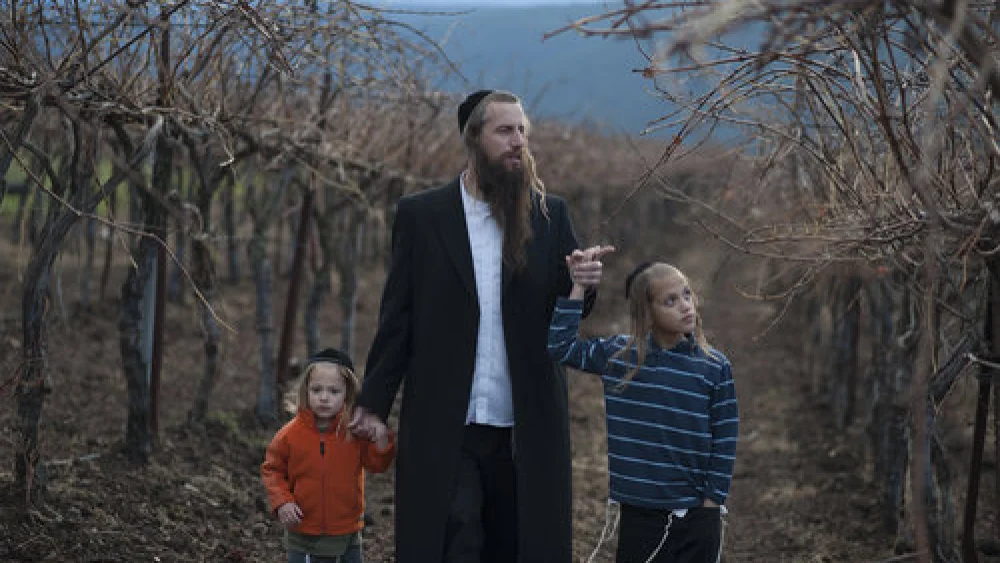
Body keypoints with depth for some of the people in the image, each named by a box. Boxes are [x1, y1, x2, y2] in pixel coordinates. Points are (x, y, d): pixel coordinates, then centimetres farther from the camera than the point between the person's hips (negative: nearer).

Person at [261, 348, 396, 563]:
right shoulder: (291, 434, -7)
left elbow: (377, 464, -6)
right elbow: (272, 469, 2)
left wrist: (382, 440, -26)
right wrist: (281, 501, -12)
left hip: (347, 536, 1)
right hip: (303, 535, -1)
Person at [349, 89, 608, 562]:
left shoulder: (550, 215, 7)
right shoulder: (421, 214, 3)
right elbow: (397, 318, 4)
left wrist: (581, 284, -17)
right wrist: (374, 404, -1)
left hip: (526, 428, 2)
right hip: (444, 429, -2)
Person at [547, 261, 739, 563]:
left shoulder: (715, 367, -3)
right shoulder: (618, 354, 1)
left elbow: (724, 443, 0)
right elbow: (560, 346, 4)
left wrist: (712, 505, -4)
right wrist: (579, 285, 1)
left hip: (696, 516, -1)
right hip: (638, 514, 1)